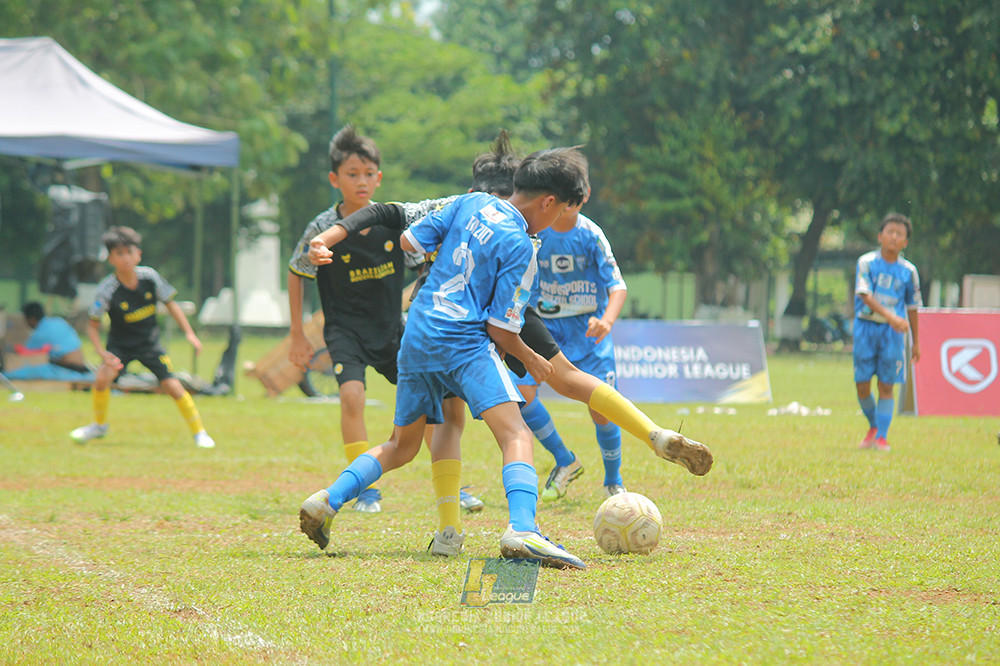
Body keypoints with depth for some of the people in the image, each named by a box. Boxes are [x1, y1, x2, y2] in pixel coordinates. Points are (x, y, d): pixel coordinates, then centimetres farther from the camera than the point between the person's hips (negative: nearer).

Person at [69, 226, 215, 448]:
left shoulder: (150, 277, -16)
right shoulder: (107, 290, -22)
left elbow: (170, 304, 0)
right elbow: (93, 325, -14)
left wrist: (189, 333, -4)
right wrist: (102, 353, -27)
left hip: (150, 344, 1)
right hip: (120, 345, -1)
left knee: (172, 386, -9)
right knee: (102, 378, -22)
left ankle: (199, 432, 10)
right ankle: (99, 425, 5)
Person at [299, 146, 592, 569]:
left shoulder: (471, 203, 10)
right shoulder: (519, 248, -6)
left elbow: (409, 241, 15)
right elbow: (501, 329, -6)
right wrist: (531, 361, 12)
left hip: (416, 337, 7)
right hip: (464, 342, -7)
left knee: (402, 445, 24)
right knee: (517, 436, -18)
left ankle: (330, 499, 10)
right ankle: (522, 530, -41)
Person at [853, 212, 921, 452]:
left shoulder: (908, 271, 4)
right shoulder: (867, 262, -2)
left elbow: (912, 306, 12)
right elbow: (865, 295, -13)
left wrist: (916, 342, 13)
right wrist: (890, 316, -27)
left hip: (893, 332, 1)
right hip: (866, 326, -1)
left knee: (886, 386, -3)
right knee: (862, 385, 2)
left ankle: (882, 437, 4)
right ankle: (873, 426, 26)